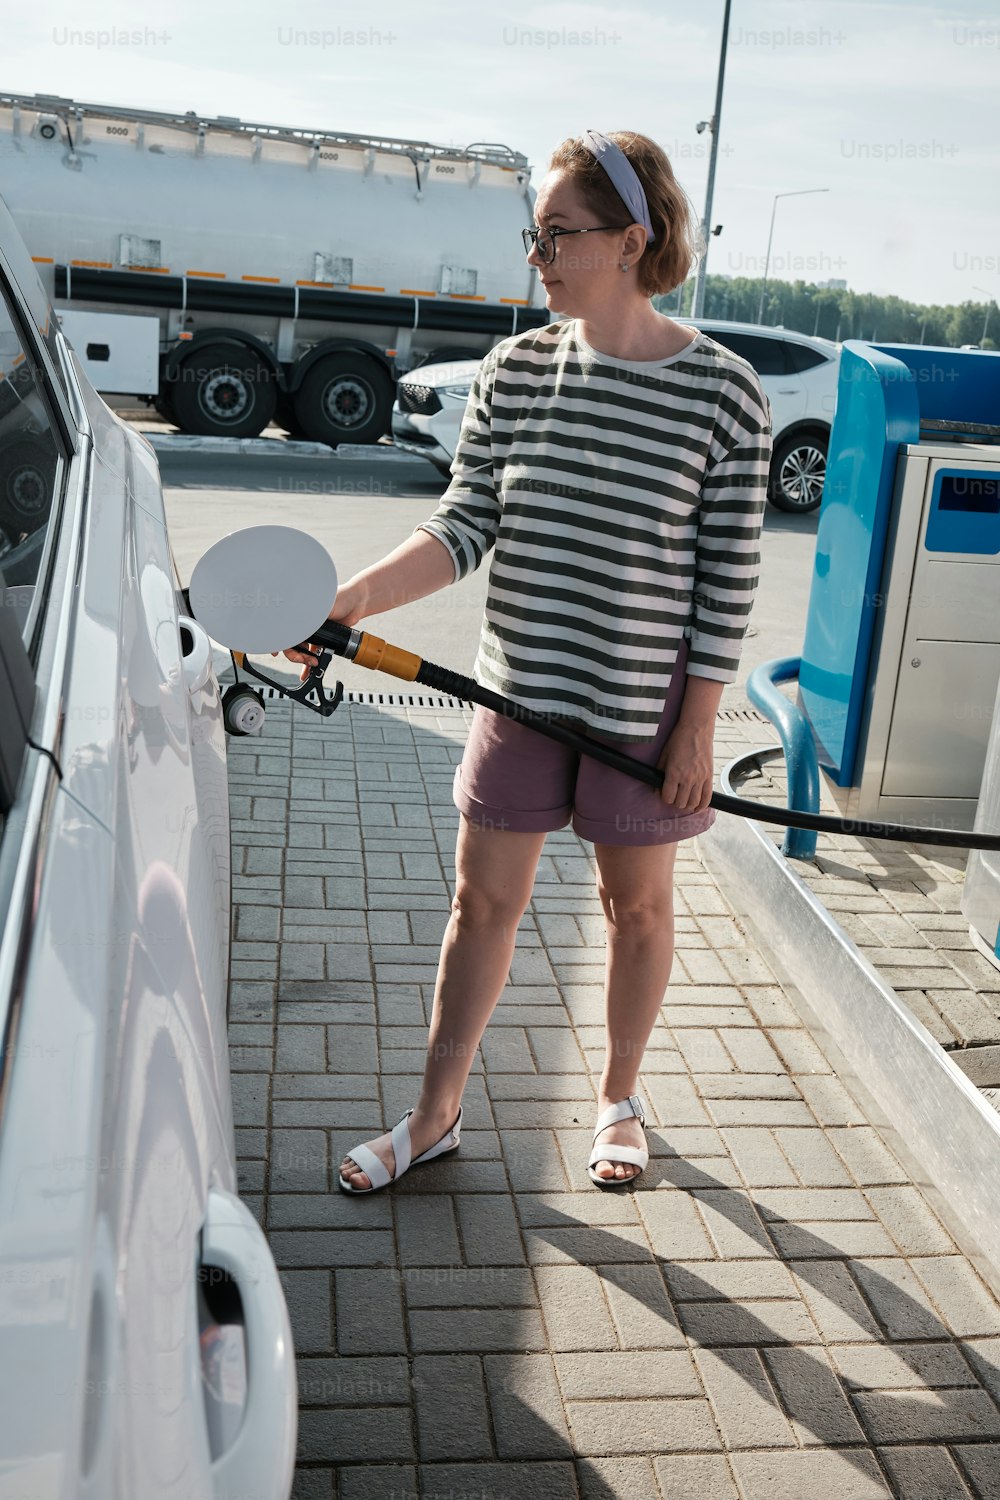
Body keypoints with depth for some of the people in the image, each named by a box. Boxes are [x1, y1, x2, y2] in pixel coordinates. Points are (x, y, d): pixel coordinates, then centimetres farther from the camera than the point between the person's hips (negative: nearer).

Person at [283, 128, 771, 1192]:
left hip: (645, 704, -2)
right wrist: (352, 597, -18)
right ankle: (435, 1115, 29)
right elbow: (466, 524, -4)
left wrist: (697, 725, -9)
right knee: (483, 902, 11)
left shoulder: (723, 391, -10)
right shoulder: (513, 370, -1)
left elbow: (728, 574, -8)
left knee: (637, 905, 15)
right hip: (521, 689, 3)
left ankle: (618, 1101, 38)